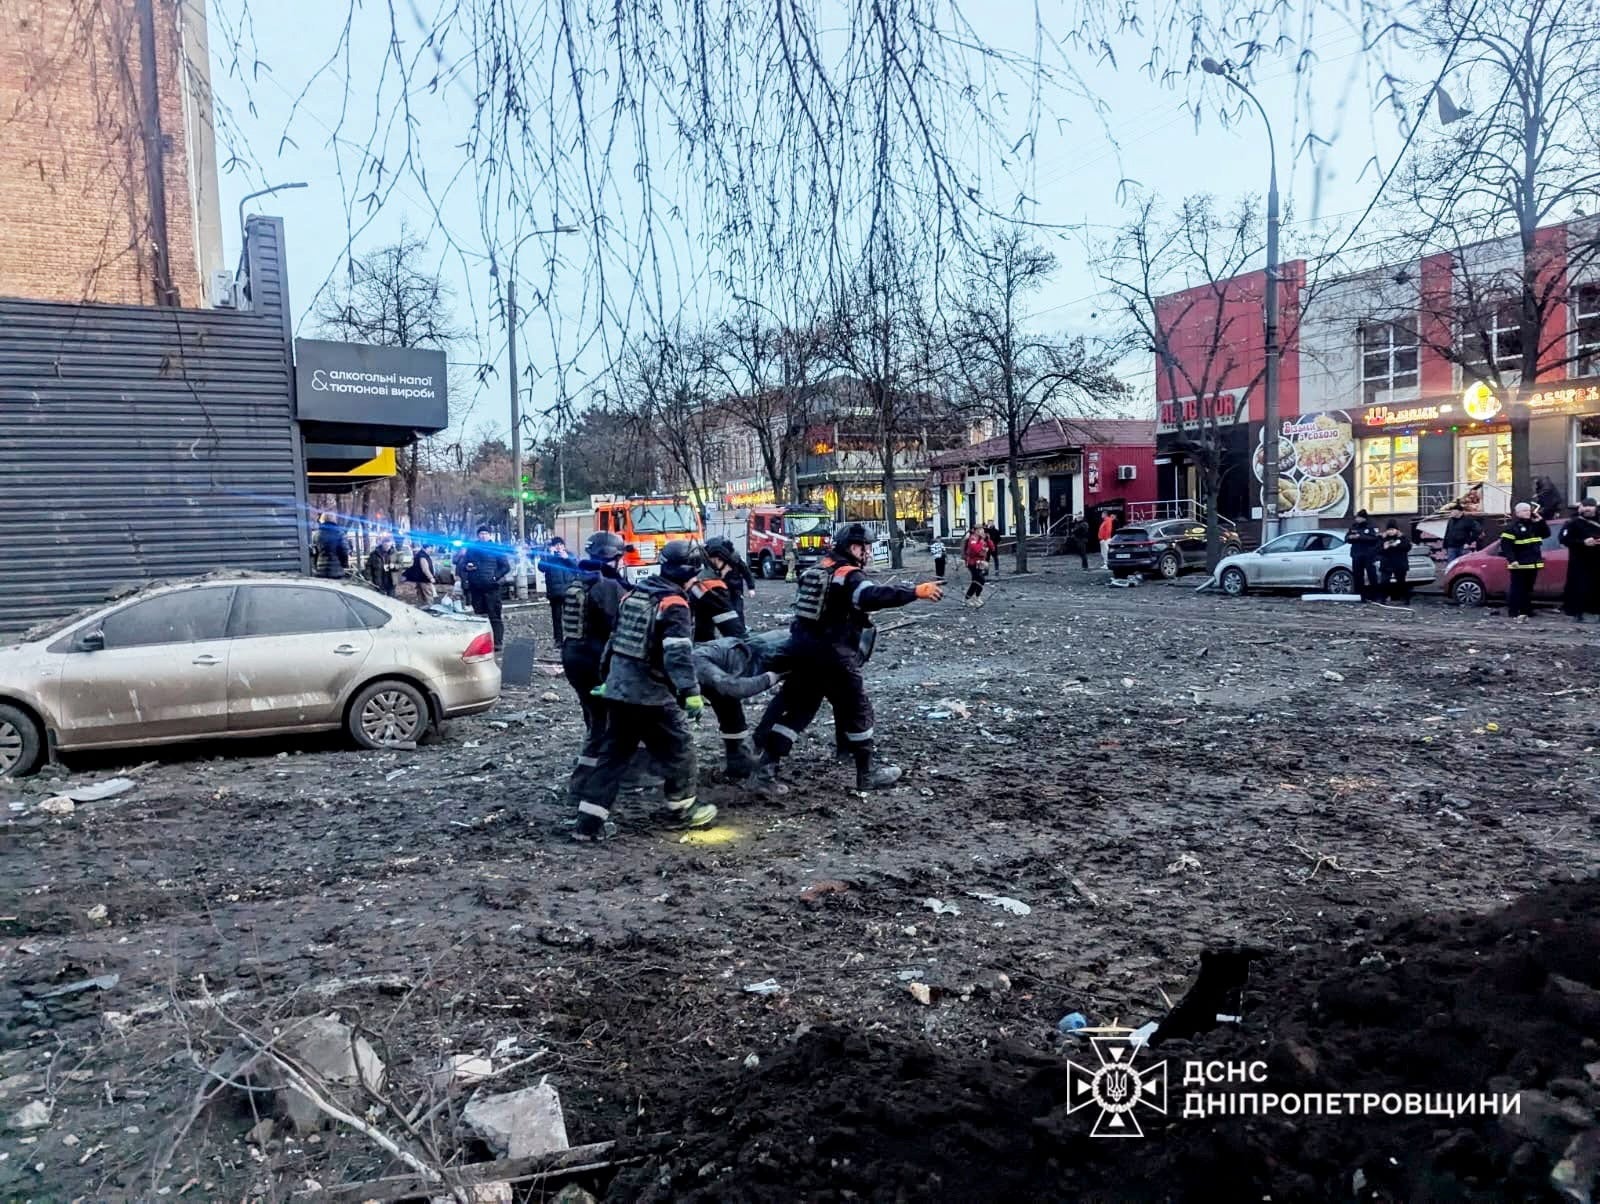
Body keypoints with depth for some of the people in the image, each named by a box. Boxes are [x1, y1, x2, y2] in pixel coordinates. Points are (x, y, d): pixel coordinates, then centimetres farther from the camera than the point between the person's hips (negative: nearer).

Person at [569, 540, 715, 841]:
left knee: (612, 753, 12)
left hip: (617, 689, 8)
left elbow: (614, 639, 18)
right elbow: (678, 654, -25)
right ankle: (685, 809, 24)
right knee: (677, 749, 10)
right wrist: (691, 693, -27)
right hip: (651, 694, -8)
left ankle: (590, 821, 10)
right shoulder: (674, 604, -13)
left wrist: (607, 679, 27)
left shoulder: (634, 592, 11)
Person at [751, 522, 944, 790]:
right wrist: (915, 592, -35)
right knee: (858, 710, 6)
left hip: (801, 649, 8)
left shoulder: (817, 569, 15)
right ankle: (868, 773, 14)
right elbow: (872, 597, -32)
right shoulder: (849, 575, -13)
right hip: (832, 655, -8)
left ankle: (767, 766, 10)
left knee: (797, 708, 14)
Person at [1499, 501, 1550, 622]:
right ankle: (1514, 613, -6)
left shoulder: (1534, 524, 16)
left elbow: (1546, 534, 13)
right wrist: (1512, 560, -22)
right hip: (1519, 564, -7)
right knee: (1517, 589, -7)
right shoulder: (1512, 526, -8)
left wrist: (1540, 520, 4)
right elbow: (1505, 544, -14)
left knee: (1528, 589, 10)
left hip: (1533, 563, 7)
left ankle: (1525, 612, 16)